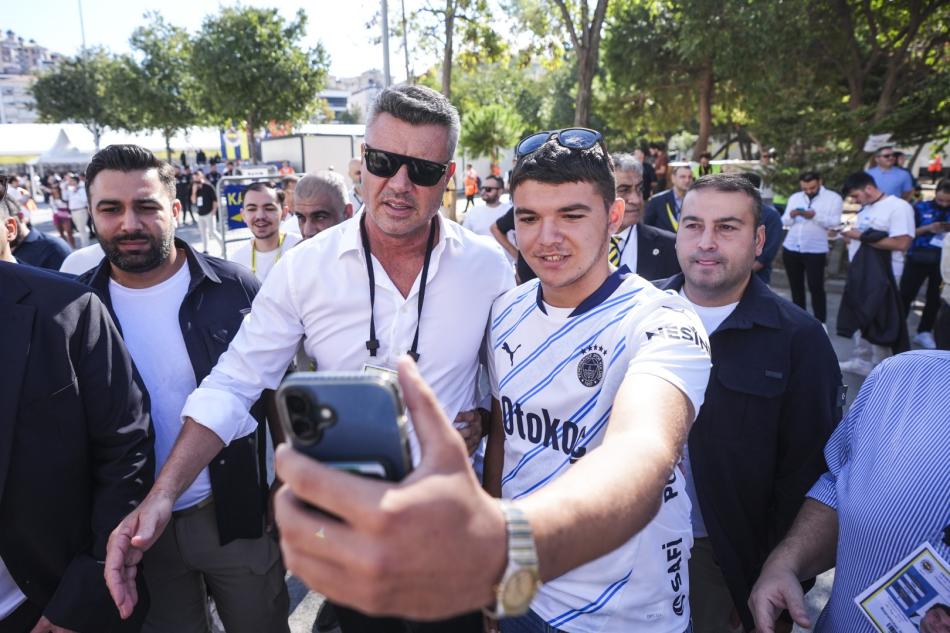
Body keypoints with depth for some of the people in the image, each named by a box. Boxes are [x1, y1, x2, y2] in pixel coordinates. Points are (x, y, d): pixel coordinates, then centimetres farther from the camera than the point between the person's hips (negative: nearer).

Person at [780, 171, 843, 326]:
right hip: (791, 248, 4)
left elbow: (835, 222, -10)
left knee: (816, 288, -6)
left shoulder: (833, 198, -1)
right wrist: (791, 215, -16)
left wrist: (815, 216, -25)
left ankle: (820, 323, 2)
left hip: (816, 250, -4)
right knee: (795, 287, 12)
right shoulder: (794, 197, 12)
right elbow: (784, 221, 7)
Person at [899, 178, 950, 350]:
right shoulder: (921, 208, -4)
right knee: (905, 295, 1)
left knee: (935, 299, 10)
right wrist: (927, 228, -18)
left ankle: (924, 332, 23)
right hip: (918, 258, -2)